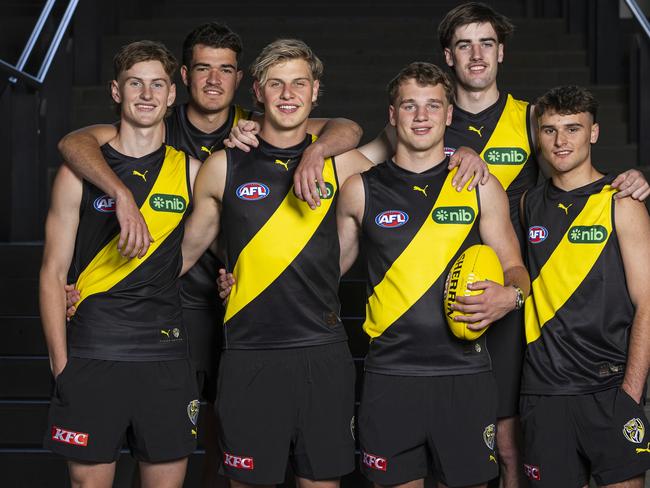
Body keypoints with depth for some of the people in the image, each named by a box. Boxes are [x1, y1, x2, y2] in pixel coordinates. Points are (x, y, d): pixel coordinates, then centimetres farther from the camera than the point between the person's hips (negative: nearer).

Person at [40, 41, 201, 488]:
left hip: (166, 357, 2)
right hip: (92, 357, -1)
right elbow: (53, 273, 2)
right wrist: (61, 365, -4)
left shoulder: (190, 170, 7)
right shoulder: (81, 171, 2)